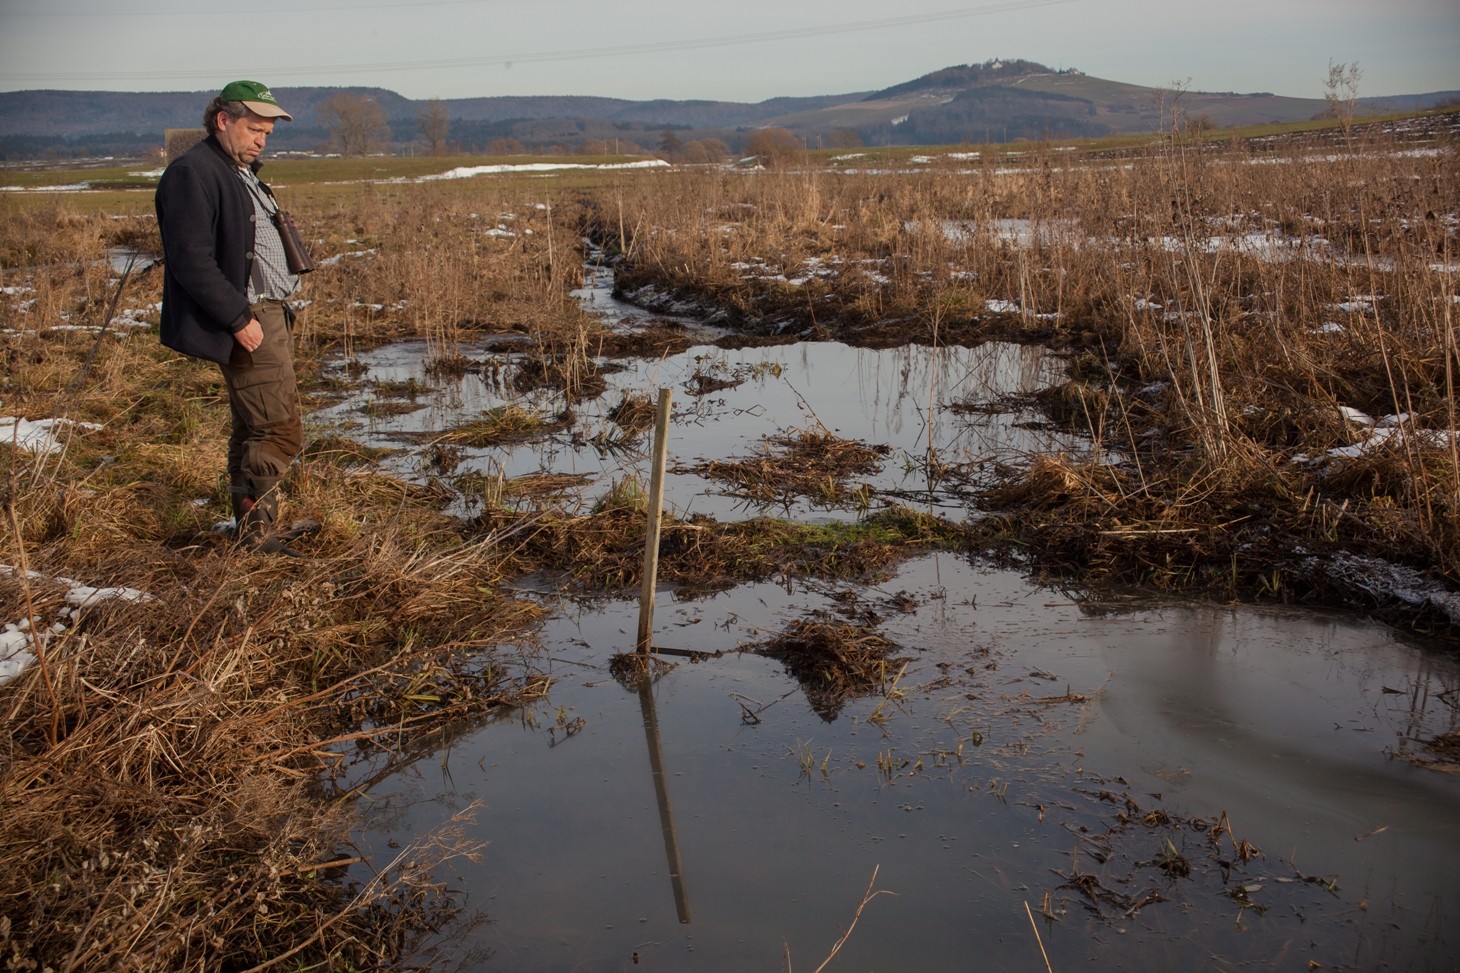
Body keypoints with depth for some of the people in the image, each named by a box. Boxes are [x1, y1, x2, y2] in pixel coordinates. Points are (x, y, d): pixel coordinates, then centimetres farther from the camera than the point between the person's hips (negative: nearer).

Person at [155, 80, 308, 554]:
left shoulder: (241, 172, 19)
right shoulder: (193, 173, -13)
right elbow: (191, 260, -20)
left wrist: (280, 310, 15)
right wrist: (239, 318, -21)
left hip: (270, 315, 10)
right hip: (248, 321, -10)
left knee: (253, 429, 13)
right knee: (280, 430, -11)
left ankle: (252, 531, 21)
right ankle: (255, 533, -3)